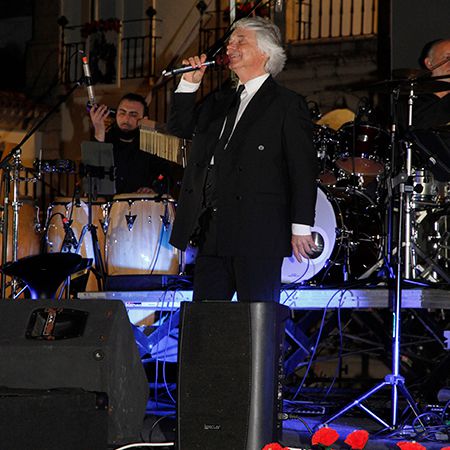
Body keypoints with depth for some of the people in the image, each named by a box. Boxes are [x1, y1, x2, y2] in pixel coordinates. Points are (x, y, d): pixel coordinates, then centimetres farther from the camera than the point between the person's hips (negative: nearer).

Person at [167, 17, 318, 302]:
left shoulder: (287, 104, -1)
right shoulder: (220, 102, 21)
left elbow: (304, 169, -6)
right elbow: (180, 127, 23)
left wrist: (301, 227, -12)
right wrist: (189, 84, 11)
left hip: (258, 235, -7)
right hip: (213, 234, 7)